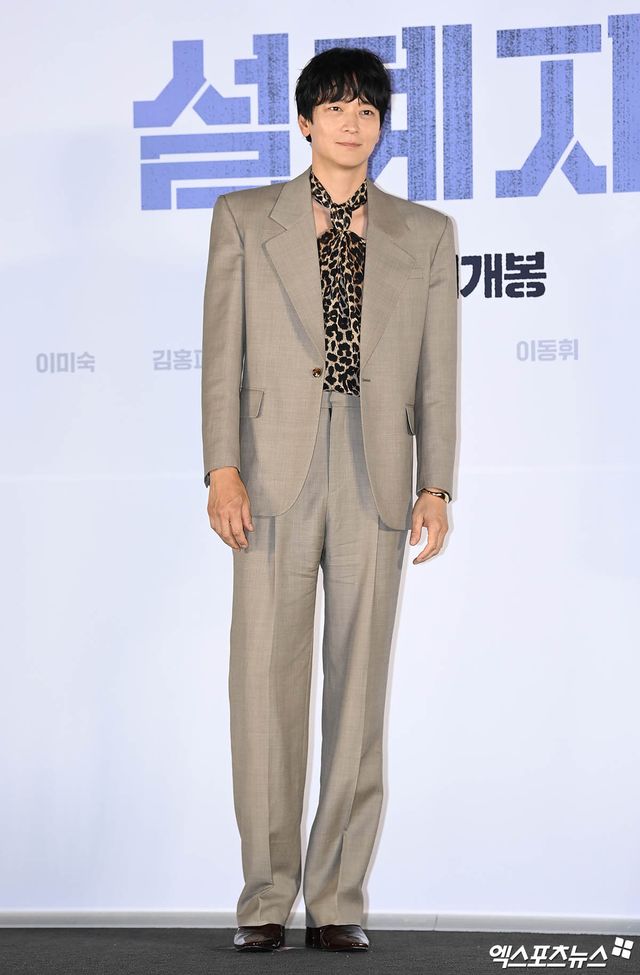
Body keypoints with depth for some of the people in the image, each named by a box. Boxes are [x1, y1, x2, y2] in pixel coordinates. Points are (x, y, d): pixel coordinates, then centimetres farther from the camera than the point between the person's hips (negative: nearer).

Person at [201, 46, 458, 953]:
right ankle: (266, 898, 6)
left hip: (376, 478, 1)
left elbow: (438, 371, 9)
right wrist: (222, 468, -6)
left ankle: (338, 899, 8)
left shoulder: (426, 232, 12)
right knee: (266, 682, -3)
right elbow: (223, 352, 4)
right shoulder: (245, 219, 10)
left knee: (360, 685, 1)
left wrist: (436, 487, 0)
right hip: (276, 476, -1)